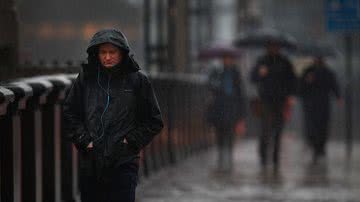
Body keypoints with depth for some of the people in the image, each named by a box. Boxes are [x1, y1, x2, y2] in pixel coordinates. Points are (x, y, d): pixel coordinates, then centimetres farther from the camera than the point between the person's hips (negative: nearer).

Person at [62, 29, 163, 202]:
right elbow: (69, 114, 11)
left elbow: (154, 121, 7)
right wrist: (84, 140, 0)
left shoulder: (137, 81, 2)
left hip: (124, 163, -2)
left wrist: (132, 141, -3)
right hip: (90, 164, 3)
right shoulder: (86, 79, 6)